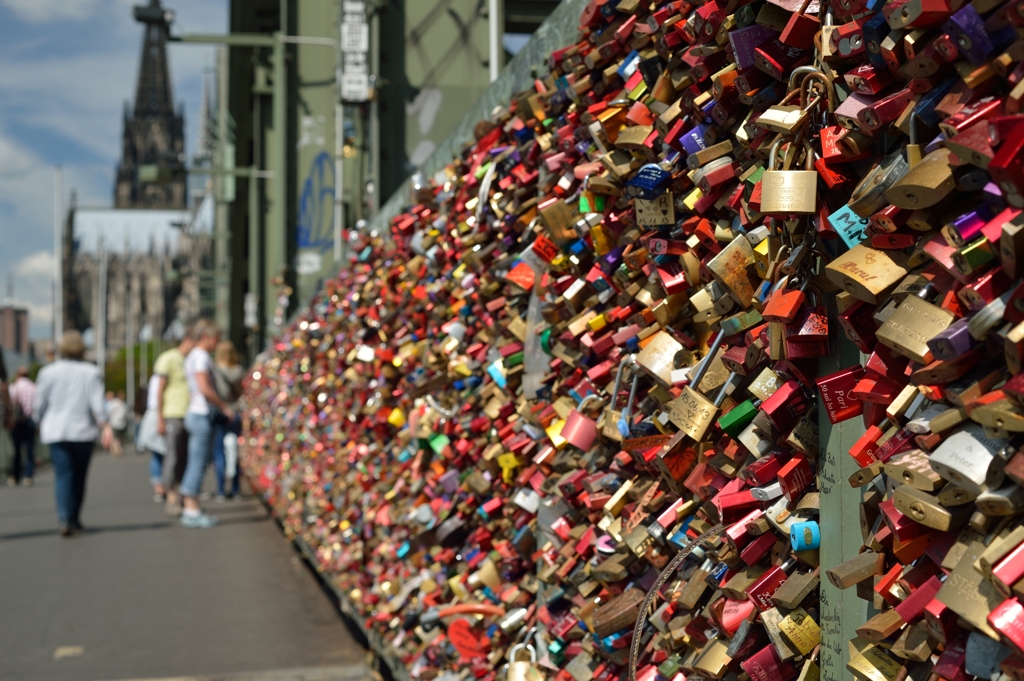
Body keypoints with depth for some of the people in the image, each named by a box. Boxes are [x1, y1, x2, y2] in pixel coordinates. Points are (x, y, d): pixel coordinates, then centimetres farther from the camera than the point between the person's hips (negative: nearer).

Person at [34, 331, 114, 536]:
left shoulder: (48, 372, 0)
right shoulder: (91, 372, 0)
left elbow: (39, 405, 4)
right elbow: (98, 404, -8)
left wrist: (41, 423, 20)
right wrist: (106, 427, -6)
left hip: (55, 432, 0)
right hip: (83, 431, 1)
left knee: (63, 475, -5)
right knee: (79, 476, 14)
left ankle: (64, 519, -21)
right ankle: (74, 518, 22)